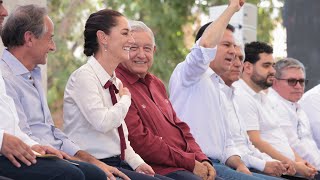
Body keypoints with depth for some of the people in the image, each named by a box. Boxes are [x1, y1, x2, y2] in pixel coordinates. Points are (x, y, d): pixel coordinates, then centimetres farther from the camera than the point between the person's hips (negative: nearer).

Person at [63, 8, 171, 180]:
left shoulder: (115, 82, 15)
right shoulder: (84, 76, -10)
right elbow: (102, 122, -24)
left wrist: (137, 162, 4)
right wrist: (126, 99, -7)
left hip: (118, 162, 8)